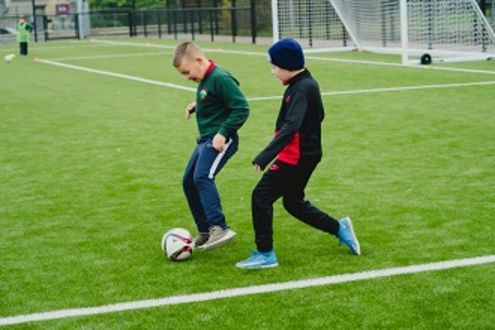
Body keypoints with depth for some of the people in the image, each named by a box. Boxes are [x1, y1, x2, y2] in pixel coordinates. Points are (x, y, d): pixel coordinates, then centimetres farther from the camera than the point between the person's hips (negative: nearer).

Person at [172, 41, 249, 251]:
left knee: (202, 177, -26)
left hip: (220, 140, -11)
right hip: (205, 139, 11)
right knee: (188, 181, 12)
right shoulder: (204, 79, 10)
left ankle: (220, 228, -29)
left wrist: (223, 133, -23)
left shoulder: (220, 78, -18)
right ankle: (204, 232, 21)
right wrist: (196, 106, 7)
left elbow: (241, 108, -20)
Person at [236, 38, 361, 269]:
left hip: (297, 157, -10)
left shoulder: (301, 89, -20)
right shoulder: (308, 84, 10)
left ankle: (265, 254, -3)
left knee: (261, 196, -7)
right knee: (293, 202, 21)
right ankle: (339, 228, 25)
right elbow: (317, 116, 24)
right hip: (307, 154, 10)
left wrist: (265, 156, -39)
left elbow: (291, 127, -32)